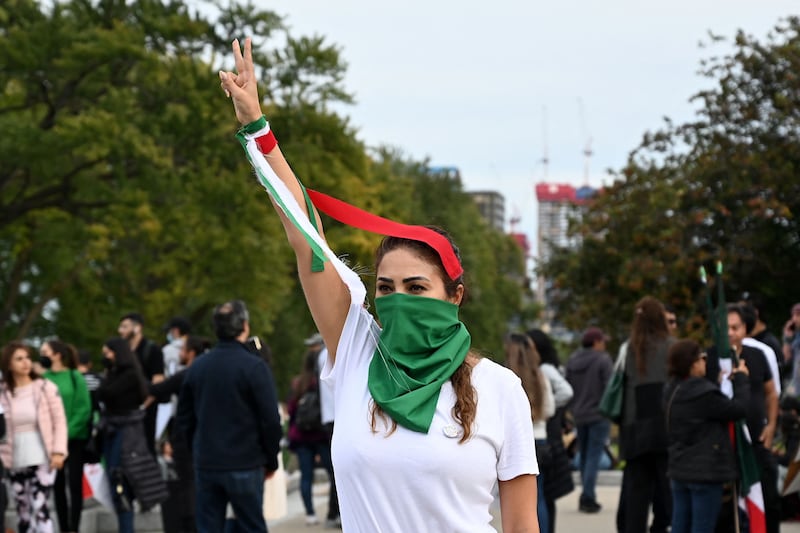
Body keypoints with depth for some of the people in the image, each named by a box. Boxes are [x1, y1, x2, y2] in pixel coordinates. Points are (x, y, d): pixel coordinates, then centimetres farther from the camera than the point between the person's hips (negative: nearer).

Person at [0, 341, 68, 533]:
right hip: (16, 461, 2)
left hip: (42, 459, -2)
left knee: (39, 507, -10)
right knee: (23, 510, 9)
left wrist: (58, 451, -10)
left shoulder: (46, 387, -1)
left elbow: (60, 420, -1)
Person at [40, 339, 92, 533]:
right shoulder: (43, 379, 1)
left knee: (74, 484, -1)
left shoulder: (75, 377, -5)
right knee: (58, 485, 7)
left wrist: (68, 432, -16)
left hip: (75, 439, -3)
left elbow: (84, 409, -8)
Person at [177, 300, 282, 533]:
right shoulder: (254, 367, -11)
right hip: (244, 466, -4)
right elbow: (270, 420, -11)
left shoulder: (197, 367, 7)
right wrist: (271, 460, 1)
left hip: (205, 466, 4)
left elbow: (184, 418, 12)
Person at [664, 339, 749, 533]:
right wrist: (741, 379, -1)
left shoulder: (672, 392, 8)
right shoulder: (702, 394, -21)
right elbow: (738, 408, -14)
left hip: (679, 470, 8)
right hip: (705, 472, -8)